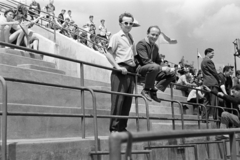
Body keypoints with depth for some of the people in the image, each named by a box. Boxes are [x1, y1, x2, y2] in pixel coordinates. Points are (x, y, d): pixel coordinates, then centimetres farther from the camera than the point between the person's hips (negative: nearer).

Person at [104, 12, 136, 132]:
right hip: (120, 71, -7)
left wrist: (136, 68, 13)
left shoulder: (131, 38, 21)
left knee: (127, 100, 7)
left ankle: (122, 127, 14)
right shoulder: (116, 37, 0)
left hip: (131, 71, 7)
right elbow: (108, 54, -9)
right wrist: (118, 67, -18)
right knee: (118, 100, -9)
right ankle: (114, 128, -5)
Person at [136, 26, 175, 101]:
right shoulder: (141, 44, -10)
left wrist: (164, 68, -2)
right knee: (154, 67, -38)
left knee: (172, 74, -3)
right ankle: (146, 90, -22)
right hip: (140, 69, -8)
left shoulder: (155, 47, 16)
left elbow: (158, 62, 22)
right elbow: (146, 61, -22)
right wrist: (161, 68, -26)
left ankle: (153, 91, -6)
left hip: (152, 70, 8)